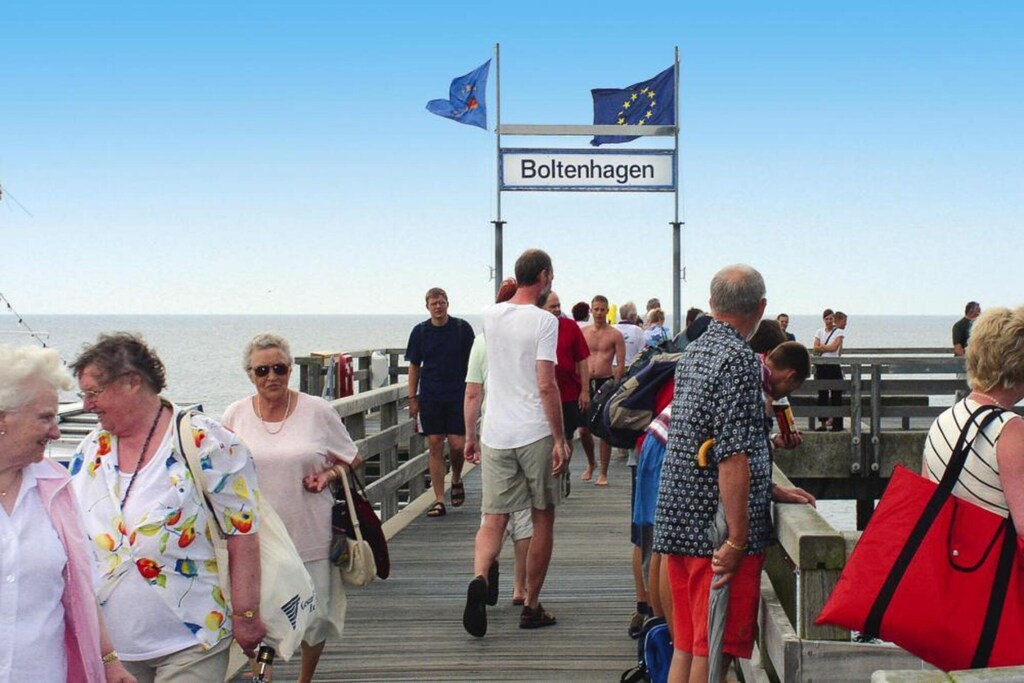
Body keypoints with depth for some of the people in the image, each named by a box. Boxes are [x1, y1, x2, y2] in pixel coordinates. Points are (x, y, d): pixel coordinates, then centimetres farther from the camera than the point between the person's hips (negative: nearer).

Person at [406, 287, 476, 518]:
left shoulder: (462, 328, 0)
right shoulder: (420, 331, 4)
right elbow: (414, 367, 10)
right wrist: (412, 398, 5)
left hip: (457, 395, -1)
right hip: (430, 397, 1)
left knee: (457, 444, -7)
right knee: (435, 446, 1)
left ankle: (456, 480, 25)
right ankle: (439, 500, 6)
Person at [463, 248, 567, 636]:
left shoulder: (491, 316, 8)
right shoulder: (543, 321, -10)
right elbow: (546, 385, -15)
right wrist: (560, 439, -10)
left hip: (496, 434, 4)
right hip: (535, 434, -4)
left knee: (494, 519, 5)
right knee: (542, 520, 10)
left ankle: (479, 577, -23)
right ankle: (531, 607, 15)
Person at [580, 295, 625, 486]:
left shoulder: (615, 335, 1)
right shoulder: (582, 332, 7)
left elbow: (621, 364, -2)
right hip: (586, 383, 2)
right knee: (583, 429, 3)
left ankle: (603, 473, 6)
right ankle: (590, 463, 29)